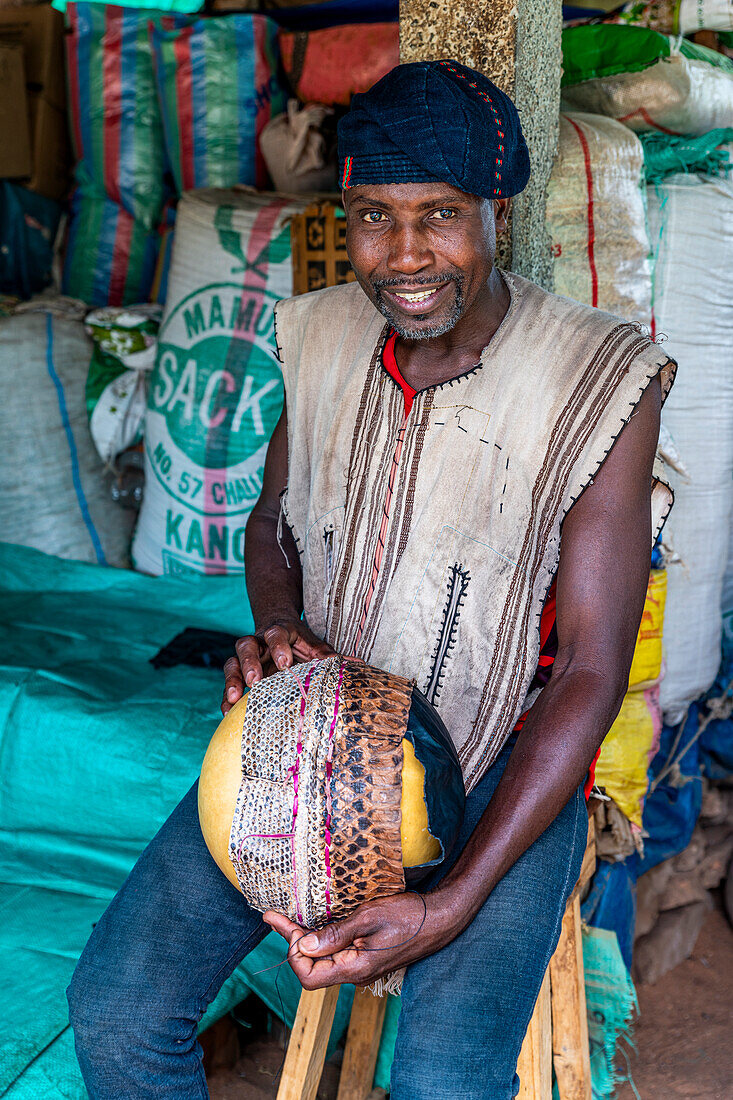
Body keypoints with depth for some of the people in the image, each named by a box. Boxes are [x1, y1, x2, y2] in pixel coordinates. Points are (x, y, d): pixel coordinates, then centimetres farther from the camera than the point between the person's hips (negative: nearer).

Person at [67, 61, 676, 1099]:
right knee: (114, 1007, -8)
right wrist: (275, 627, -11)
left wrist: (452, 904, -24)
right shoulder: (323, 335, -2)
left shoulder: (601, 385, -16)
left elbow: (592, 670, -16)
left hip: (504, 765, -3)